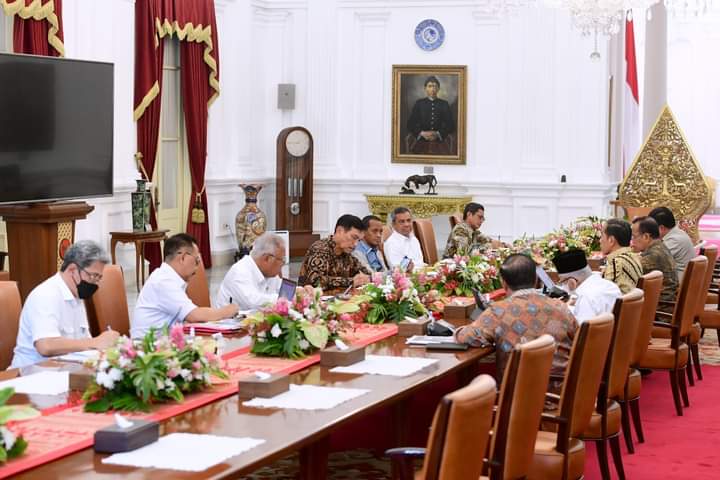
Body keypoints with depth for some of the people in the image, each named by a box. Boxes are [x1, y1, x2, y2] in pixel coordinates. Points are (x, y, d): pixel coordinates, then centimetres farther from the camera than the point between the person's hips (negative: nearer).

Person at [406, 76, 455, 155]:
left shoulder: (444, 105, 9)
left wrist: (438, 134, -9)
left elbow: (450, 125, 6)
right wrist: (422, 133, -9)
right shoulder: (419, 104, 10)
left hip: (440, 141, 0)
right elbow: (410, 124, 7)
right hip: (421, 142, 0)